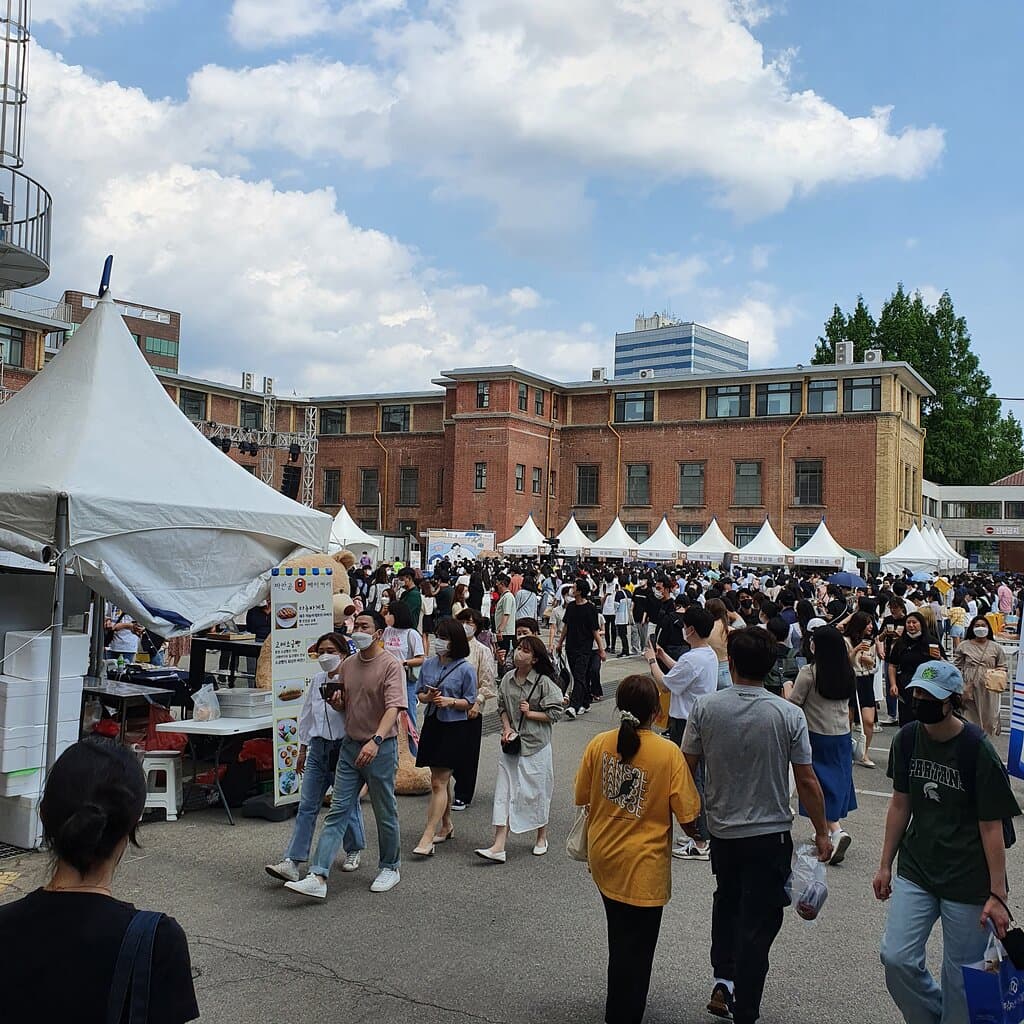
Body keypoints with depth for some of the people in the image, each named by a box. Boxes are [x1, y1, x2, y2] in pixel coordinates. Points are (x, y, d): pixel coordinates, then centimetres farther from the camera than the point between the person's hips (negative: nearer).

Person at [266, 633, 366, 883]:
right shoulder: (316, 681, 9)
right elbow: (307, 716, 17)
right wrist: (303, 748, 18)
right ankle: (292, 862, -1)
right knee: (307, 806, 1)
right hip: (318, 748, 5)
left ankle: (354, 851, 32)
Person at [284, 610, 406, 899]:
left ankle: (390, 867, 28)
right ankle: (318, 877, -4)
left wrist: (376, 740, -37)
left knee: (385, 813, 9)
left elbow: (394, 707, -23)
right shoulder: (347, 666, 9)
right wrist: (335, 702, -4)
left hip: (381, 748, -5)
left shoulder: (390, 666, -11)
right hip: (351, 745, 6)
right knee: (337, 812, 0)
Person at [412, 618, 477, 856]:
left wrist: (450, 701, -20)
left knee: (439, 783, -8)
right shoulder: (429, 664, 5)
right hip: (432, 725, 5)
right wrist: (428, 697, -11)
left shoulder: (465, 669, -8)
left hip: (454, 728, -5)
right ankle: (446, 826, 33)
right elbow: (419, 694, 10)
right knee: (441, 780, 17)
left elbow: (470, 702, -4)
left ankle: (427, 838, -9)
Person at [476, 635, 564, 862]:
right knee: (504, 791, -1)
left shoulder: (544, 682, -11)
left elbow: (555, 713, -8)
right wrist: (506, 728, -2)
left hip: (536, 744, -4)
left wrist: (530, 713, -14)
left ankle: (542, 837, 32)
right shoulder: (508, 678, 3)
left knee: (537, 791, 9)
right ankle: (498, 846, -1)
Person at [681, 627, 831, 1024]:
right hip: (770, 833, -2)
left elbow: (687, 767, -4)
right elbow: (807, 781, -10)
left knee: (727, 901, 27)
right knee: (758, 922, 9)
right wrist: (822, 833, 4)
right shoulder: (789, 714, -14)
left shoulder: (706, 707, -11)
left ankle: (723, 980, 21)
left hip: (721, 830, 2)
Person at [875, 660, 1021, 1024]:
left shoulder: (977, 751, -16)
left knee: (960, 975, 6)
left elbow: (991, 827, -12)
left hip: (968, 881, -4)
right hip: (915, 871, 4)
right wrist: (885, 865, 10)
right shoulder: (907, 739, -1)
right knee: (896, 957, -3)